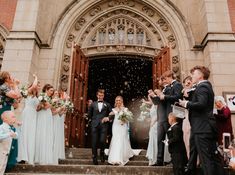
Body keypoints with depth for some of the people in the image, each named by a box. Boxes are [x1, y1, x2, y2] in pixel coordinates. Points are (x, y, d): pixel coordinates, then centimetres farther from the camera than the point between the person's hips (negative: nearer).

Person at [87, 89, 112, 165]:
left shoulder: (107, 104, 11)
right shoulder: (93, 104, 12)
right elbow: (89, 115, 18)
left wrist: (108, 118, -7)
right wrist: (94, 119, 9)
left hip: (103, 125, -1)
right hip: (95, 125, 1)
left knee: (102, 141, -8)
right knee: (94, 142, 1)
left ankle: (102, 153, 21)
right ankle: (94, 157, 14)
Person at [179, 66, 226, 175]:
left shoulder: (202, 86, -11)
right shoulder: (206, 86, 20)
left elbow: (201, 104, -25)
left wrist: (187, 104, -12)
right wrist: (189, 99, 10)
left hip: (202, 129, -10)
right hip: (207, 127, 10)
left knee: (206, 160, -5)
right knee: (214, 158, 14)